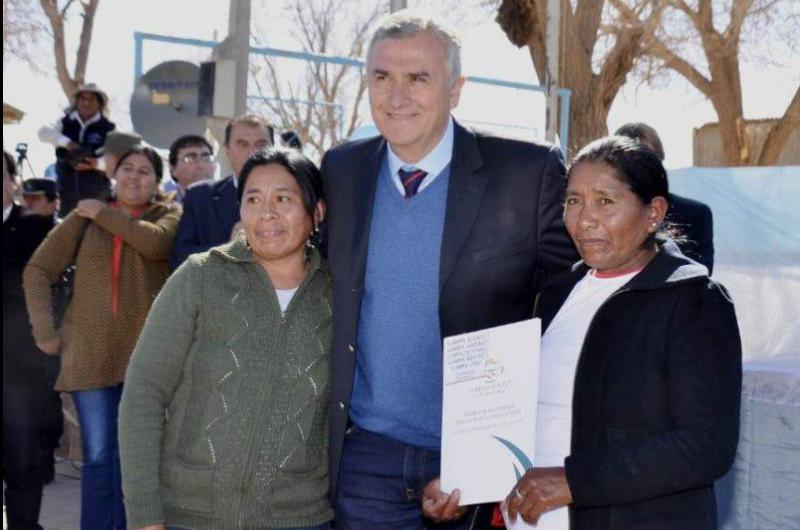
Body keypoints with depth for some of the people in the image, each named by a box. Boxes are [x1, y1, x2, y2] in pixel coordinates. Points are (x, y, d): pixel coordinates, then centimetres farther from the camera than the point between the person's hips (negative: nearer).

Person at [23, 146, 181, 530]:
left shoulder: (169, 214, 7)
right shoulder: (84, 217, 9)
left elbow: (156, 242, -17)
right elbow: (38, 270, 9)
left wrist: (104, 215, -6)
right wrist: (44, 329, -1)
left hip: (144, 352, 0)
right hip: (90, 354, 1)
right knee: (98, 456, 1)